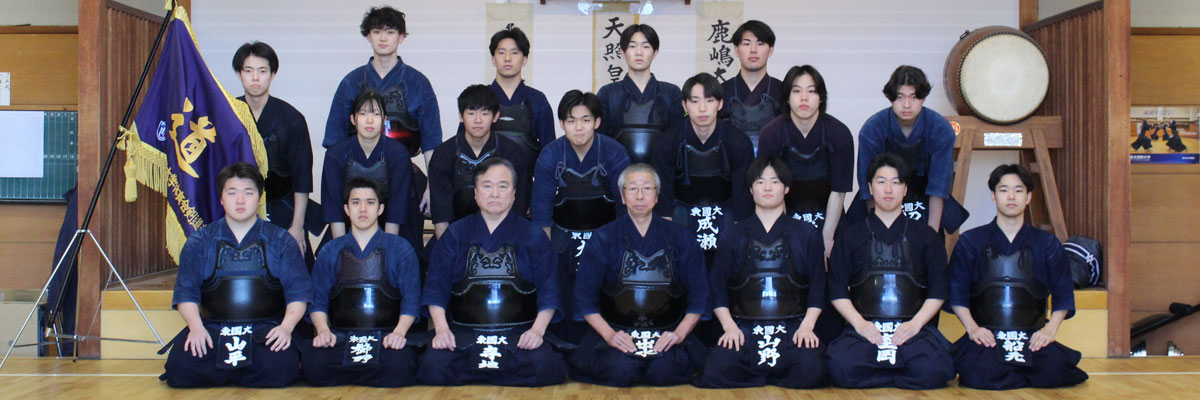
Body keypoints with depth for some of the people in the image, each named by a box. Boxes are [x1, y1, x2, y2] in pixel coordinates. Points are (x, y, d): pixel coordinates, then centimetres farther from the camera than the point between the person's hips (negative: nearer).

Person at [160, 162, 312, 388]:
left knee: (279, 368, -31)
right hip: (212, 329, 1)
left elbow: (298, 293, 3)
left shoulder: (281, 241, 9)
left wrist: (286, 326, -15)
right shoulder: (199, 241, 12)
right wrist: (196, 326, -14)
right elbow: (186, 293, 5)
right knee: (179, 368, -26)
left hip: (266, 329, -1)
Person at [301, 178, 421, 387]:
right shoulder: (330, 252, 17)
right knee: (313, 363, -34)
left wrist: (399, 331, -12)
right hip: (340, 336, 1)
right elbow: (318, 300, 12)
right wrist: (323, 330, -9)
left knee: (398, 366, -36)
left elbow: (411, 301, 6)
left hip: (386, 337, 0)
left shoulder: (401, 249, 11)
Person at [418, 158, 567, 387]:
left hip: (519, 333, 0)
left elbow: (548, 291, 8)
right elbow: (436, 286, 10)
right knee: (432, 368, -31)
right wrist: (441, 328, -6)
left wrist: (537, 329, -9)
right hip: (463, 332, 0)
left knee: (544, 368, -32)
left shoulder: (533, 236, 13)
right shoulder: (455, 234, 15)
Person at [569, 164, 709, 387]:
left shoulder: (680, 238, 10)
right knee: (620, 370, -30)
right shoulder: (604, 238, 7)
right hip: (617, 332, 0)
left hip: (666, 335, 0)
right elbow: (585, 298, 4)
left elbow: (699, 296, 8)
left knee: (664, 370, -30)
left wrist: (679, 333, -8)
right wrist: (609, 334, -12)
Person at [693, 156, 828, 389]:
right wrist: (730, 326, -5)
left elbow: (818, 290, 11)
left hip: (793, 327, 0)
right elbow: (717, 289, 12)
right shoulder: (733, 236, 16)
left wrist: (807, 326, -5)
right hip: (743, 328, 0)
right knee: (714, 373, -30)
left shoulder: (807, 236, 15)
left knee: (811, 370, -33)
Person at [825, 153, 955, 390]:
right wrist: (859, 323, -8)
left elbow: (938, 291, 10)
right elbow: (838, 290, 9)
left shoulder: (926, 236, 17)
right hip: (864, 328, 0)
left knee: (932, 369, -34)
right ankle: (903, 377, -7)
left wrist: (915, 323, -7)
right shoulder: (850, 235, 16)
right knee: (840, 366, -33)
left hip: (914, 326, 0)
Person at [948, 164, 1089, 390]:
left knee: (1053, 371, -29)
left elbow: (1063, 295, 10)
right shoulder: (970, 242, 9)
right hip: (985, 337, -1)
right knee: (978, 373, -32)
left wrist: (1050, 329, -6)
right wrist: (972, 328, -10)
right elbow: (957, 294, 5)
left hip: (1032, 337, 1)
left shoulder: (1047, 244, 12)